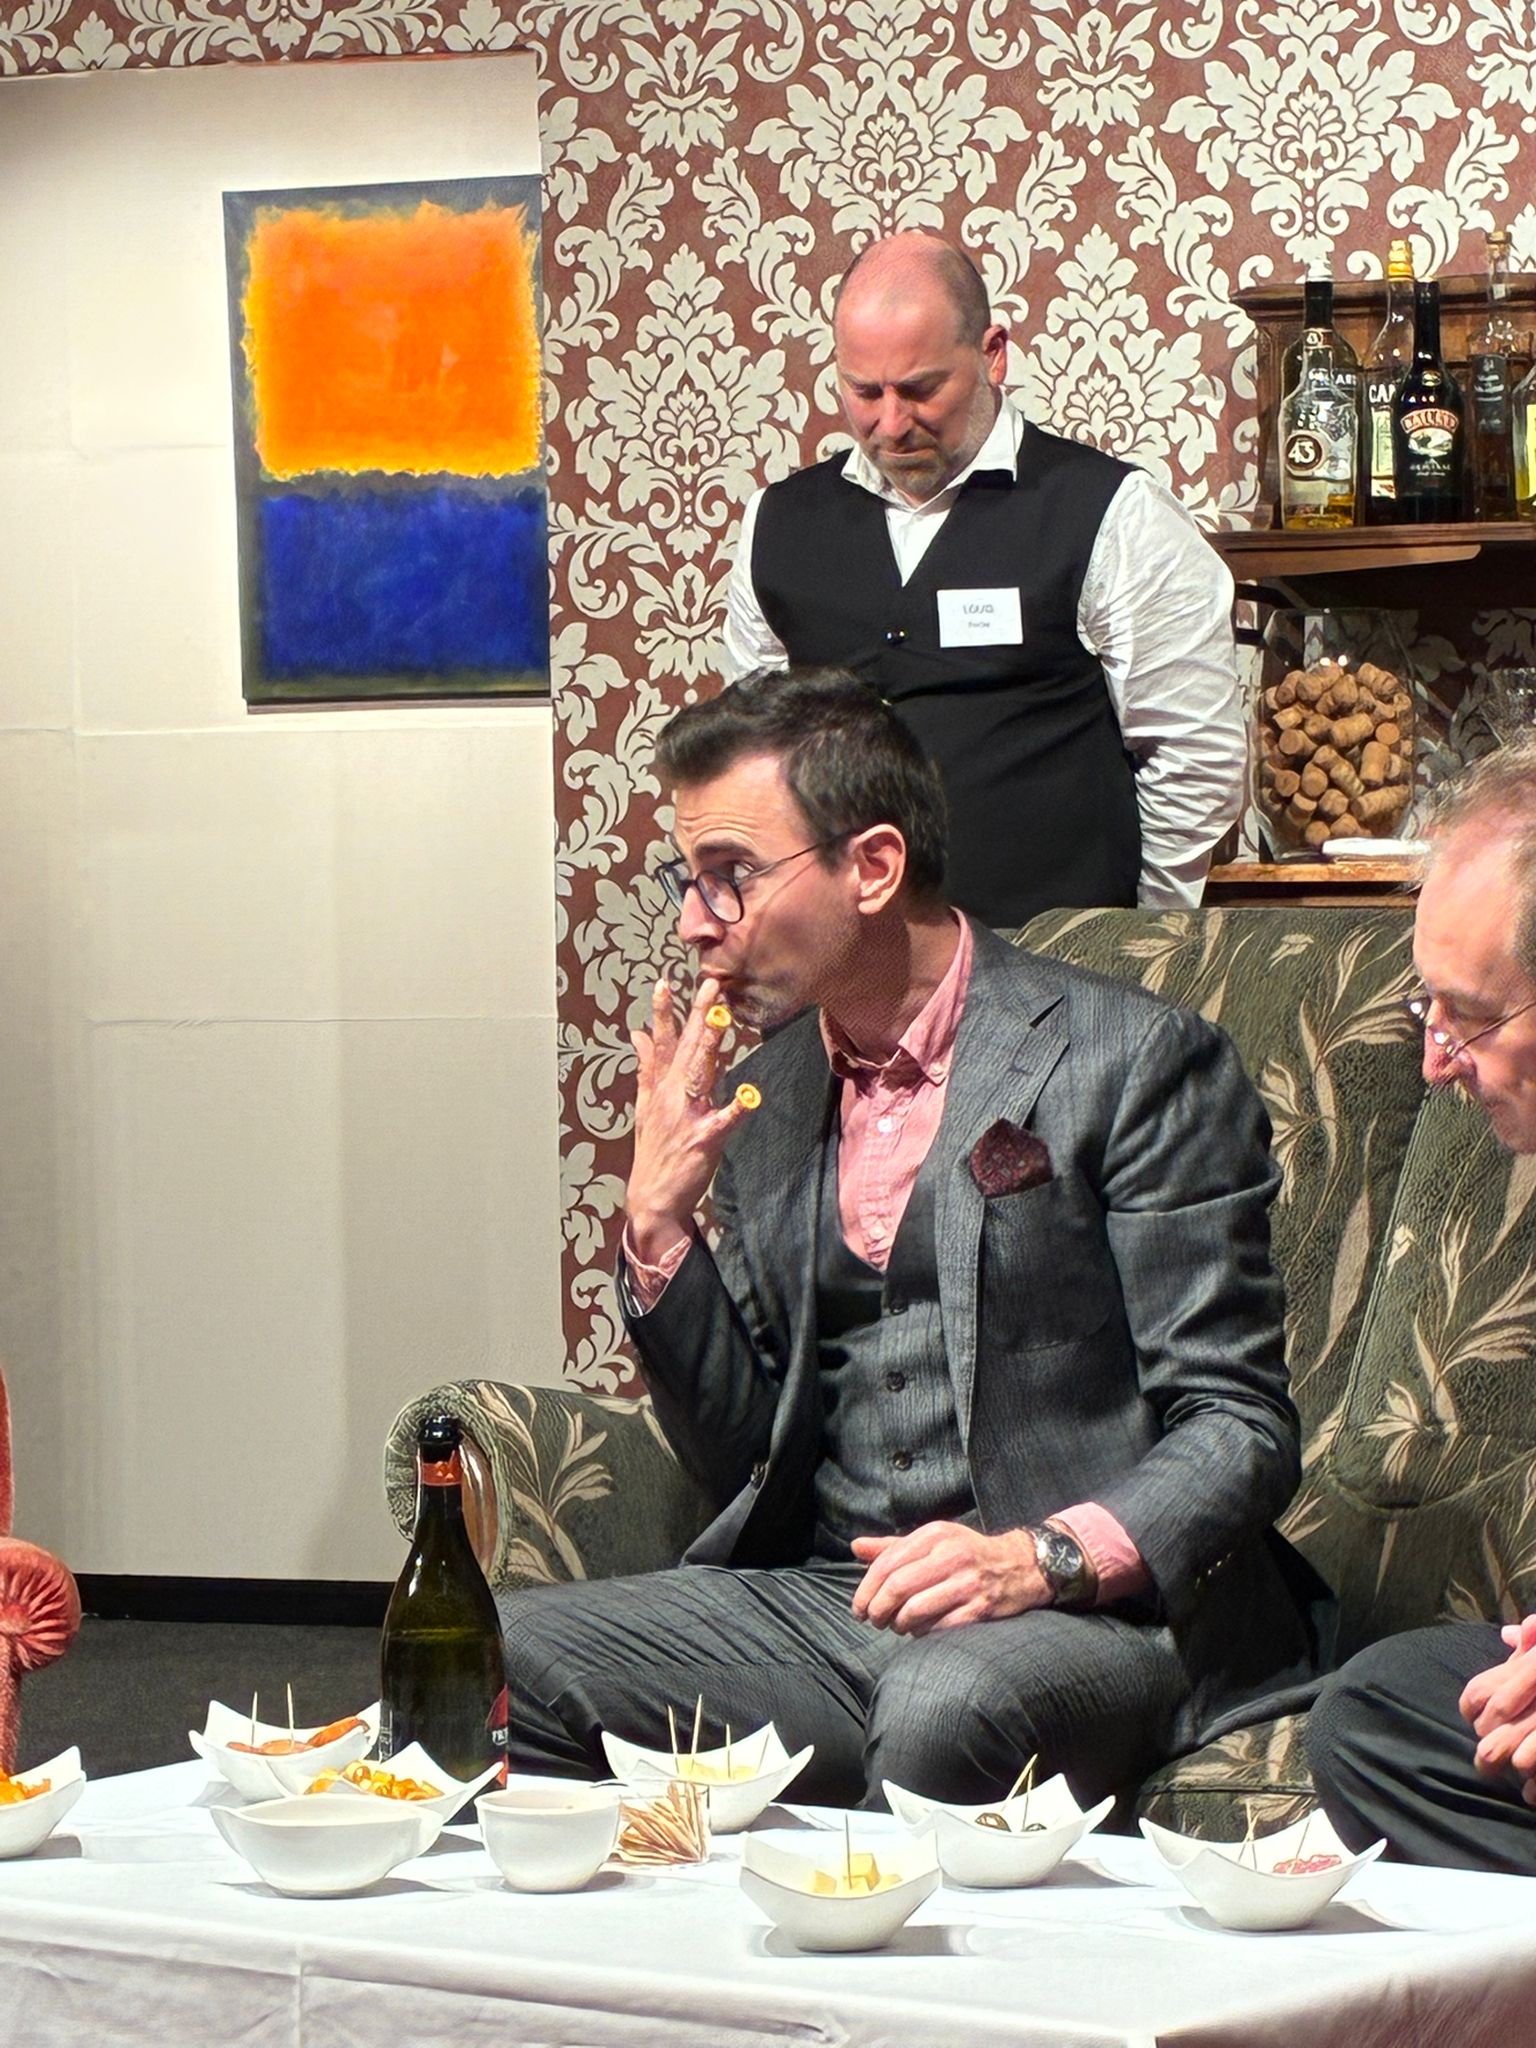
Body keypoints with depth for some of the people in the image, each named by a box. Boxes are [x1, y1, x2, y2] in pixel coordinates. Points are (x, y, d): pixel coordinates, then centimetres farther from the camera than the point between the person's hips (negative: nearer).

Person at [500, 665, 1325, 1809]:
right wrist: (659, 1221, 1)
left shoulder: (1131, 1062, -5)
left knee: (945, 1707, -38)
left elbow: (1238, 1429, -8)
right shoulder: (760, 1091, 14)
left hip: (1094, 1617, -6)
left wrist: (1047, 1556, -25)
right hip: (822, 1605, 6)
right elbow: (739, 1463, 15)